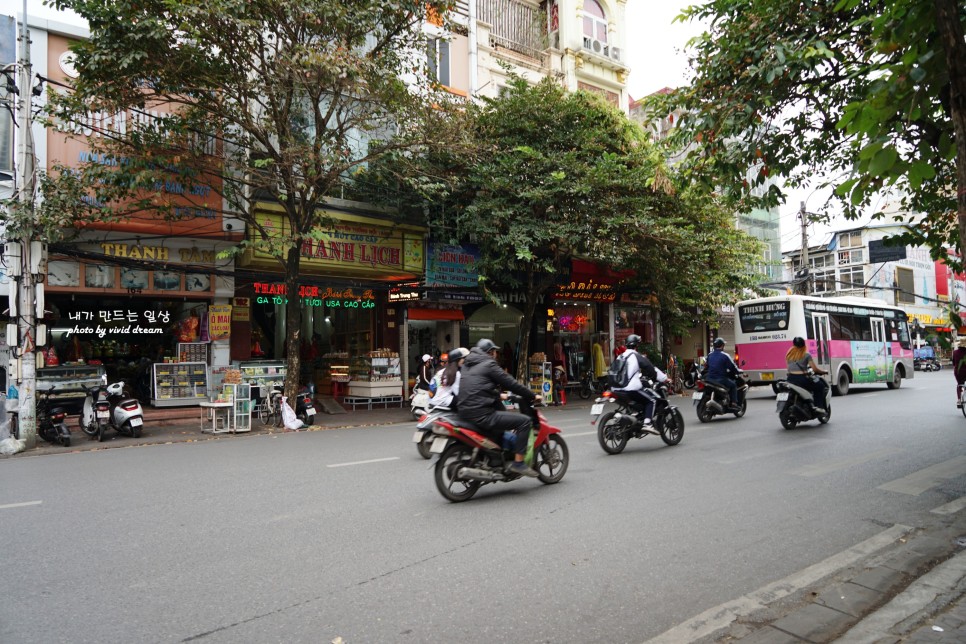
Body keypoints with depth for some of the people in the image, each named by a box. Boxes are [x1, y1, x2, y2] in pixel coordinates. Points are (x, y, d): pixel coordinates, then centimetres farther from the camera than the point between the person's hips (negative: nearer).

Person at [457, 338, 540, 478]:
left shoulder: (467, 365, 20)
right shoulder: (489, 364, -5)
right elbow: (510, 383, -5)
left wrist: (499, 394, 40)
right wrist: (533, 396, 5)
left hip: (465, 412, 10)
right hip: (481, 414, -9)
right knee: (524, 421, -7)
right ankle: (518, 463, -8)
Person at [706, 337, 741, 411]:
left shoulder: (709, 355, 9)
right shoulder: (725, 356, -9)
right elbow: (732, 367, -5)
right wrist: (736, 372, 14)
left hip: (709, 379, 5)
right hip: (721, 379, -5)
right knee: (733, 385, 16)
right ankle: (733, 403, 7)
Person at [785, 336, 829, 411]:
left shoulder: (789, 355, 10)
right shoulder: (806, 355, -3)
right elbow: (815, 369, -3)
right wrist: (823, 372, 14)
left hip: (790, 379, 4)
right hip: (802, 379, -4)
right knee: (820, 385, 19)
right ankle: (819, 406, 9)